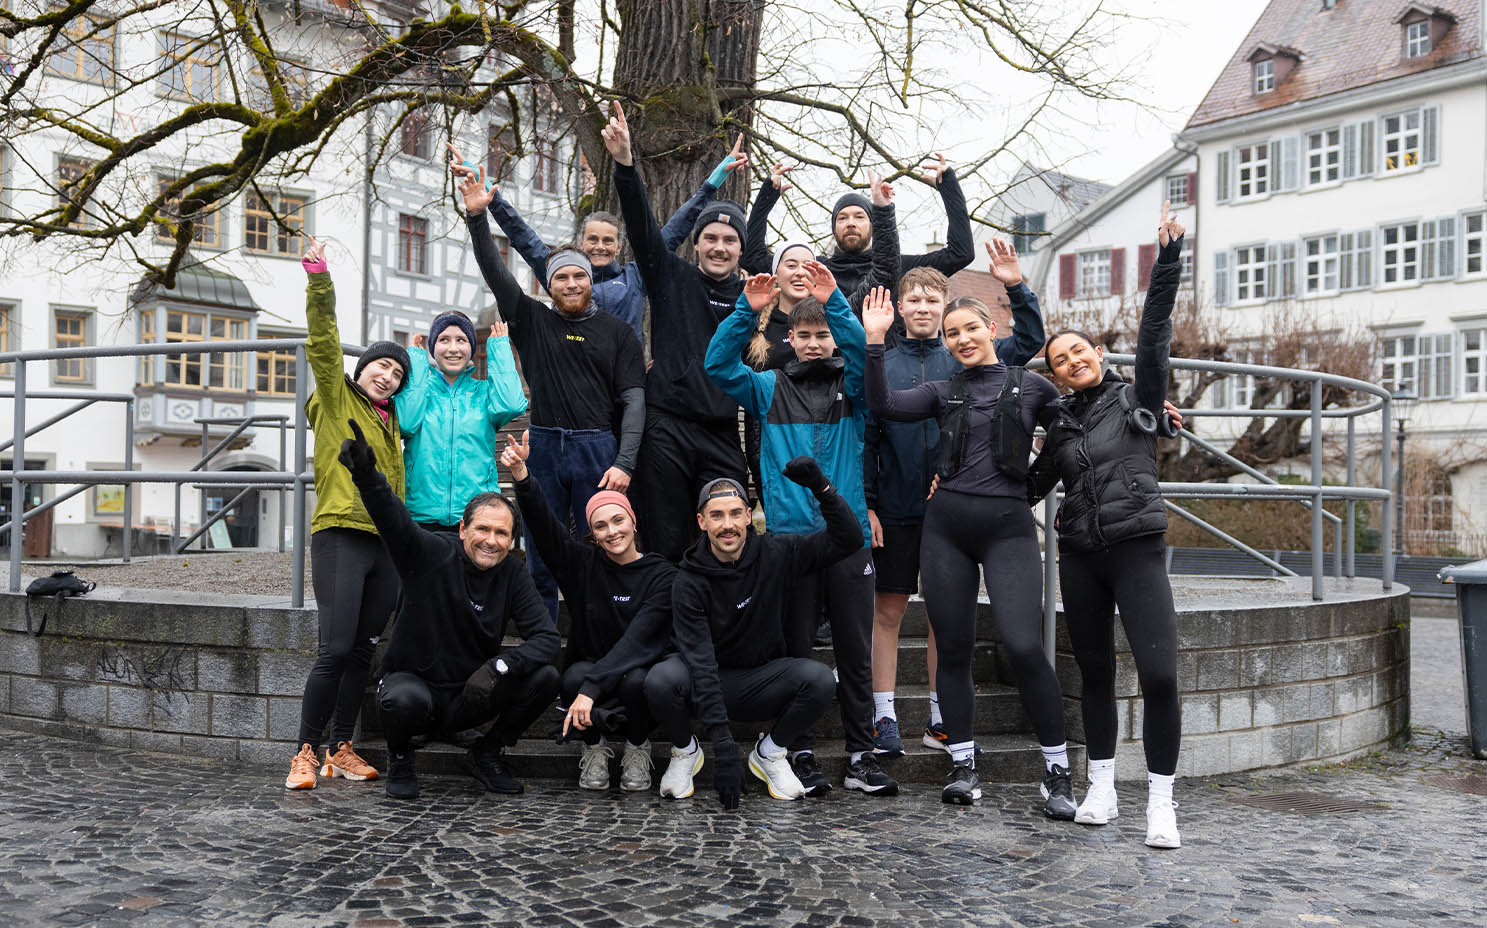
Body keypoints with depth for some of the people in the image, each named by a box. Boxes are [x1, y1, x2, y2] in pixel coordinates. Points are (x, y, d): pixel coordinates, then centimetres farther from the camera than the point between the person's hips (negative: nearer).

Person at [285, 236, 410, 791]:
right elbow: (323, 343, -8)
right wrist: (319, 281, -16)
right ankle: (307, 754, -4)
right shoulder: (336, 399, 5)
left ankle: (342, 751, 15)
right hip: (340, 535, -6)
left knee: (364, 651, 7)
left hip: (385, 541, 6)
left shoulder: (389, 419, 22)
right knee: (335, 649, -13)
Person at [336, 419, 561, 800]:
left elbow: (546, 638, -11)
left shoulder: (512, 576, -4)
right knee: (406, 699, -38)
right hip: (415, 680, -3)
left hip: (472, 696, 3)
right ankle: (399, 758, -1)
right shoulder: (432, 553, -13)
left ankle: (488, 754, 7)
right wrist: (366, 475, -53)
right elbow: (393, 518, -32)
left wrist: (498, 666, -28)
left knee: (545, 677, -18)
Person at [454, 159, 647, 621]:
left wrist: (624, 462, -10)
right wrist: (477, 217, -16)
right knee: (540, 561, 5)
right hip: (543, 445, 1)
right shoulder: (532, 321, 11)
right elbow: (496, 274, -1)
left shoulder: (617, 332, 7)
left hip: (597, 449, -1)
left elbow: (633, 399, 1)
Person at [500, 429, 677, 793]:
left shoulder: (662, 575, -8)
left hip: (638, 671, -1)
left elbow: (638, 639, -20)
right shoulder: (584, 564, 1)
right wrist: (520, 475, -31)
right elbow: (542, 524, -12)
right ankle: (593, 749, 0)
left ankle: (637, 749, -1)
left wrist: (592, 687, -32)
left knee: (636, 681, -35)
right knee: (575, 677, -32)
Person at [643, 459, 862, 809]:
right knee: (661, 679, -34)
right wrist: (723, 744, -32)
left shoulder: (774, 554, -8)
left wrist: (821, 486, -23)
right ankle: (685, 751, 0)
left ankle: (769, 753, 1)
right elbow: (700, 663, -25)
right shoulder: (689, 582, -17)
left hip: (762, 682, 2)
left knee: (819, 678, -27)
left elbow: (848, 539, -8)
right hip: (706, 685, -2)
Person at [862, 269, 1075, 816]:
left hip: (1009, 527, -2)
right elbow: (883, 405, -4)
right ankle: (963, 766, 19)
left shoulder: (1030, 387, 8)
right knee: (954, 649, 6)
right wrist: (874, 342, -11)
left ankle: (1058, 772, 1)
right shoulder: (943, 393, 11)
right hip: (946, 526, 3)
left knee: (1023, 647, -14)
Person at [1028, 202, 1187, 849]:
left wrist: (1167, 258, -15)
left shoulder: (1136, 397, 4)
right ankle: (1101, 788, 21)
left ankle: (1160, 801, -3)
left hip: (1137, 549, -4)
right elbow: (1029, 488, 20)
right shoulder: (1060, 427, 13)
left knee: (1159, 674, -13)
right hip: (1079, 557, 4)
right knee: (1094, 673, 9)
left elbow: (1154, 333, -7)